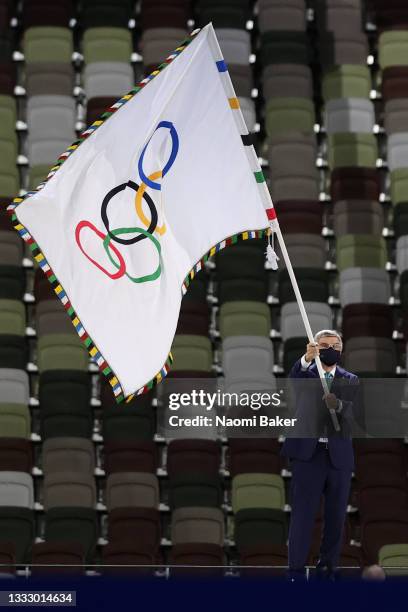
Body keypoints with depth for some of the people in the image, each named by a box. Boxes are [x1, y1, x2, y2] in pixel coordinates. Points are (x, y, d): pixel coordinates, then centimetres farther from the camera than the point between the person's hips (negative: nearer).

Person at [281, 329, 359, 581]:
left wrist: (338, 405, -32)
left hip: (339, 455, 2)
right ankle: (296, 570, -3)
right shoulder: (304, 373, 7)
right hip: (308, 452, -2)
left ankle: (328, 567, 14)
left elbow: (351, 411, -8)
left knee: (336, 516, 5)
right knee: (303, 514, -5)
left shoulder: (350, 380, 11)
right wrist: (306, 359, -36)